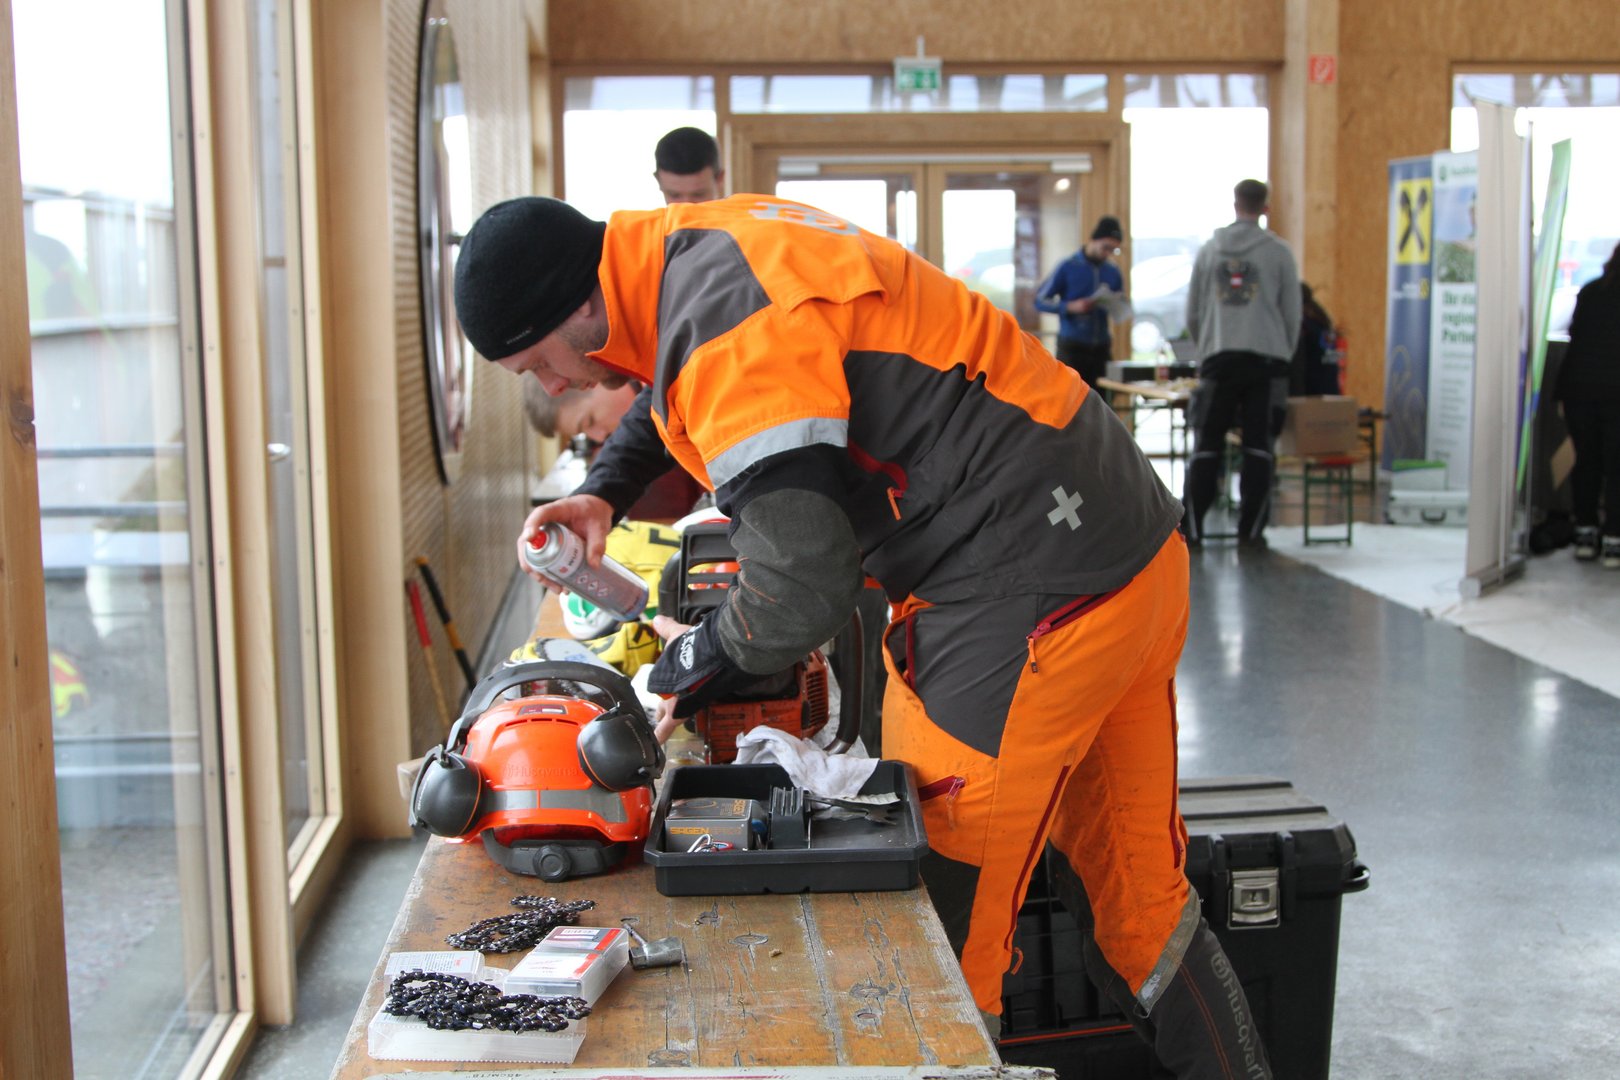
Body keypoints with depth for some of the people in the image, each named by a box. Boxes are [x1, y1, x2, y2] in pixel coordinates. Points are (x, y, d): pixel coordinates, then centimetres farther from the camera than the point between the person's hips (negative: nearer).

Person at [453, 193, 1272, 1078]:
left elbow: (800, 589, -24)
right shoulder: (714, 237, 10)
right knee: (1140, 897, 20)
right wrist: (603, 494, 14)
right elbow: (674, 399, 32)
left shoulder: (730, 326, -21)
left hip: (1033, 602, -10)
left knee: (942, 926, 0)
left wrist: (690, 665, -4)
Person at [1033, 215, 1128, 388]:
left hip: (1101, 348, 4)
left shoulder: (1113, 272, 11)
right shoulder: (1068, 267, -1)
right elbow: (1040, 301, -2)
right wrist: (1071, 307, -17)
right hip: (1072, 346, -4)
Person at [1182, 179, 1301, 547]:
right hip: (1266, 357, -1)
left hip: (1219, 358, 2)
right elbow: (1292, 314, 4)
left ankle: (1192, 526, 0)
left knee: (1207, 446, 4)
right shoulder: (1278, 252, 2)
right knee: (1258, 447, 2)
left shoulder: (1209, 251, 8)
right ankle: (1250, 529, 2)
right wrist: (1285, 354, 17)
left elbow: (1192, 314, 12)